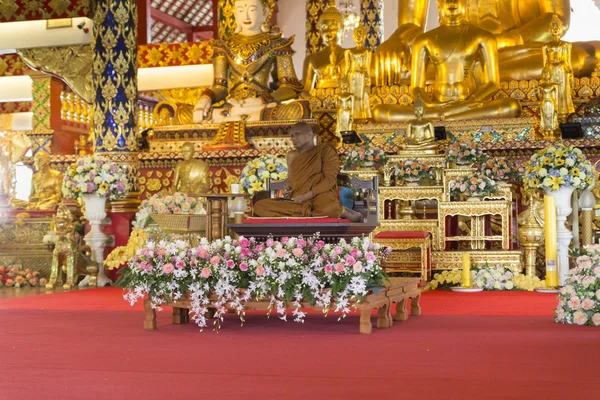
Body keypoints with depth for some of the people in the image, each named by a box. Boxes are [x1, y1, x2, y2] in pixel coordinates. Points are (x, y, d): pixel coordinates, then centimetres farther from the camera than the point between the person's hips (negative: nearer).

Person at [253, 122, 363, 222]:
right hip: (296, 201, 6)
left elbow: (330, 179, -6)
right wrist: (287, 189, 2)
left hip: (321, 195, -6)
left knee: (326, 209, -45)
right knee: (259, 206, -20)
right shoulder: (292, 156, 20)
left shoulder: (325, 149, 4)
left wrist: (307, 195, -15)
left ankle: (341, 211, -7)